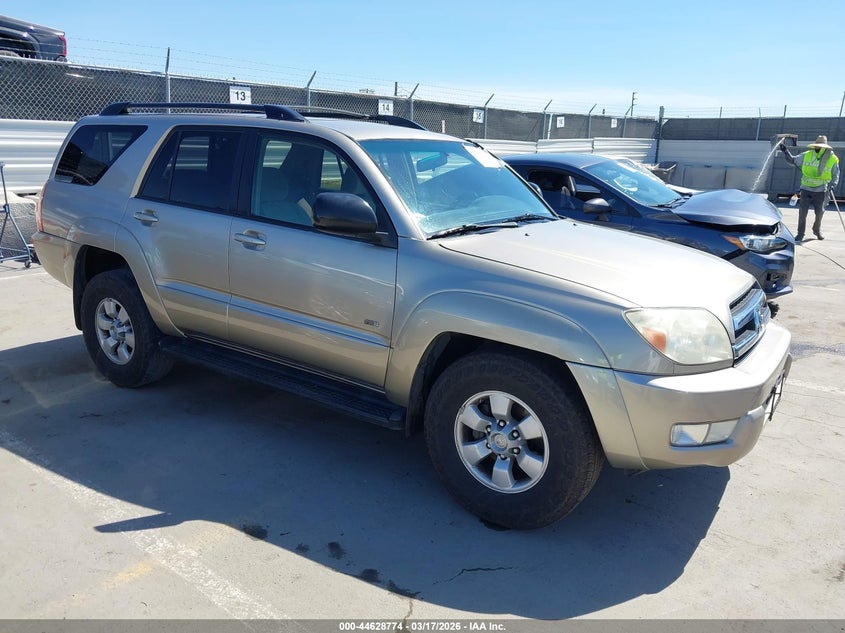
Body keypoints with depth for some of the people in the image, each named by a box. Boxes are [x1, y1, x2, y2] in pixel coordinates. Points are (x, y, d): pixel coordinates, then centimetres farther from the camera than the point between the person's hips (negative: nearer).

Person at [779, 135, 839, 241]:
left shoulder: (833, 159, -4)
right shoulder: (806, 155, -2)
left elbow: (835, 176, 2)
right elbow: (793, 160, 9)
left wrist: (832, 186, -13)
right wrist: (785, 152, -3)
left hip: (821, 191, 0)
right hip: (806, 189, 0)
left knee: (819, 213, 13)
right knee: (802, 212, -4)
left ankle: (817, 230, 38)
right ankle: (800, 234, 6)